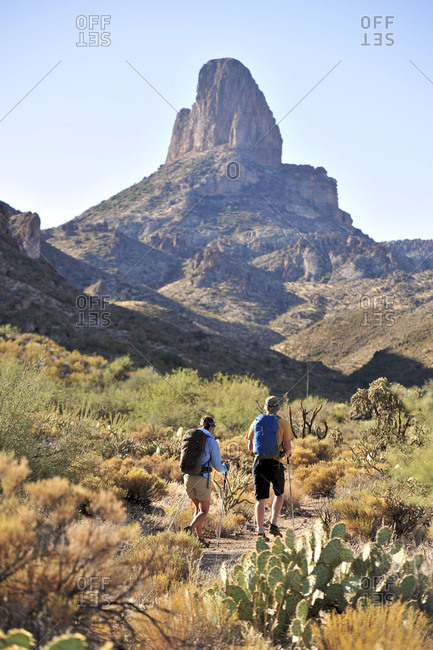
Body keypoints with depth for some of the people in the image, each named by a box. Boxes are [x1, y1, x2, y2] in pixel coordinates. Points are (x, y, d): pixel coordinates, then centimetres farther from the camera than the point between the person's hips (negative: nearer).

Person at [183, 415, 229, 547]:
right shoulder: (212, 441, -6)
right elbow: (217, 466, -3)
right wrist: (225, 468, 19)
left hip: (188, 477, 5)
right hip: (202, 478, -5)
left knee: (198, 507, 20)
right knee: (204, 511, 4)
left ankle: (199, 538, 15)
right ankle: (190, 528, -22)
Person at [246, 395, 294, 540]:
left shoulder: (256, 422, 5)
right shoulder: (284, 424, -2)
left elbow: (250, 447, 9)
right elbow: (288, 448, -6)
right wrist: (287, 455, 16)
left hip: (260, 463, 2)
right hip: (276, 463, -1)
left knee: (260, 499, 4)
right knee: (279, 494, 21)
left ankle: (260, 531, 0)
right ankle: (274, 524, 10)